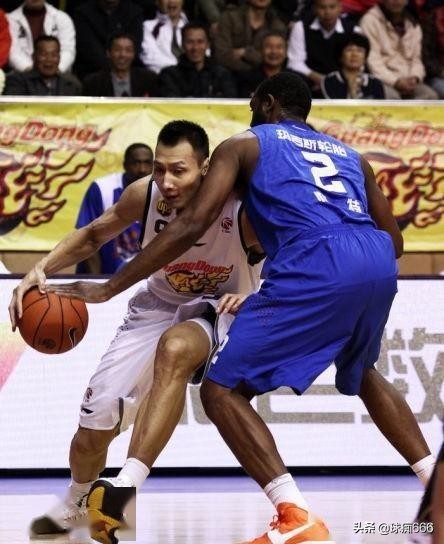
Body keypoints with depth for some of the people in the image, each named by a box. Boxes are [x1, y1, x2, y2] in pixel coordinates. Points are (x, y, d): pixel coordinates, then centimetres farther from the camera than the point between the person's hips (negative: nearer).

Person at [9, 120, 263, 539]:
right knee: (94, 426, -1)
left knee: (175, 348, -40)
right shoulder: (145, 195, -18)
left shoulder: (241, 210, -29)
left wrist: (252, 297, -38)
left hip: (218, 310, -4)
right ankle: (74, 502, 35)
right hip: (160, 305, 4)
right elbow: (93, 235, 2)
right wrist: (41, 269, -14)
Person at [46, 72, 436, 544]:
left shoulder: (244, 145, 19)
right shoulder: (349, 155, 33)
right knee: (362, 373, 36)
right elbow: (393, 240, 31)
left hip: (315, 264, -6)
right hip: (378, 263, 6)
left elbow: (191, 225, 6)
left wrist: (108, 288, 6)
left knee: (222, 390, 1)